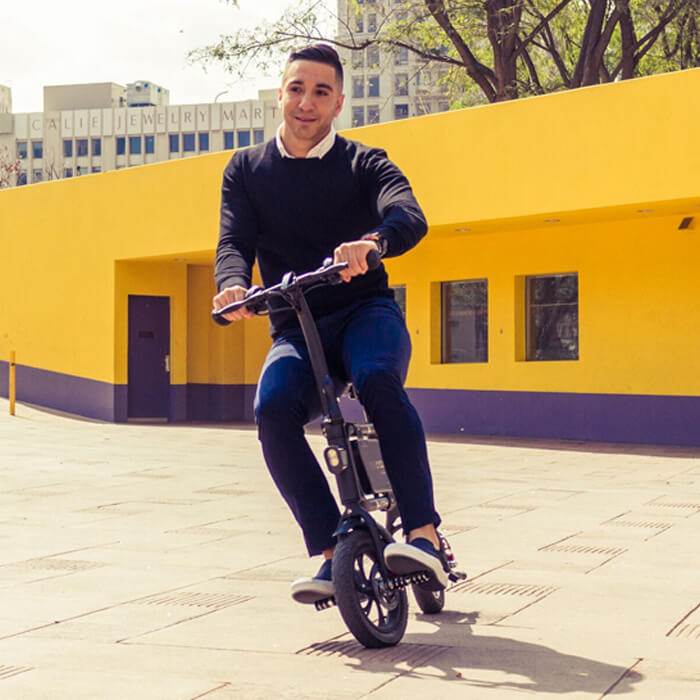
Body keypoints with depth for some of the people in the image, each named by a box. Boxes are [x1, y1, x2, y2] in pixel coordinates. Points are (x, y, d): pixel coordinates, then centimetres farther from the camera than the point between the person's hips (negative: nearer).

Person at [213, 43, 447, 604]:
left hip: (366, 312, -1)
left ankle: (423, 533, -30)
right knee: (273, 408, -30)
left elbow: (410, 217, -15)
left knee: (377, 377, -36)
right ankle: (333, 552, -24)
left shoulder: (363, 164, 5)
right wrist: (234, 283, -28)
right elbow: (235, 240, -2)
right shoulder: (247, 170, 13)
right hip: (295, 329, 2)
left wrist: (370, 242, -40)